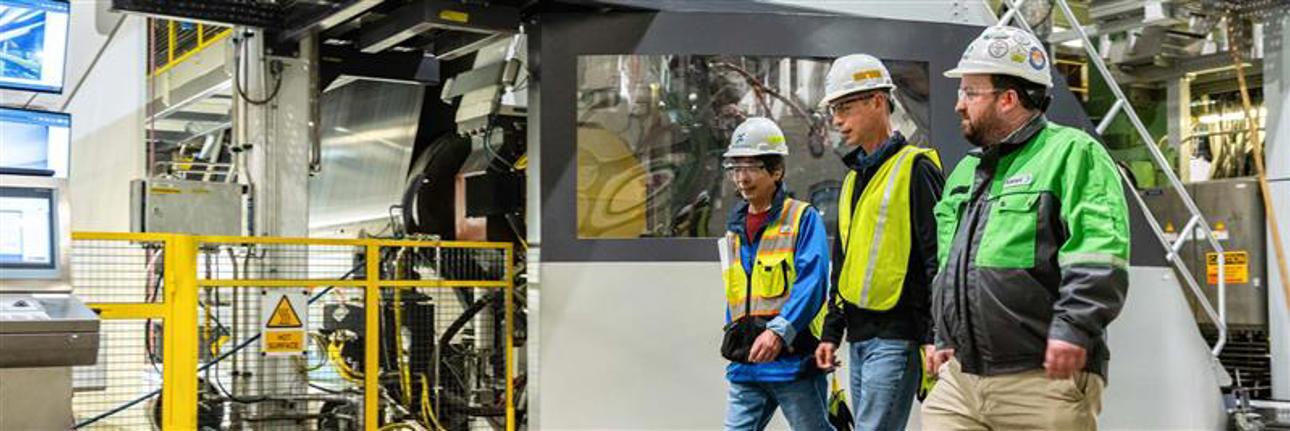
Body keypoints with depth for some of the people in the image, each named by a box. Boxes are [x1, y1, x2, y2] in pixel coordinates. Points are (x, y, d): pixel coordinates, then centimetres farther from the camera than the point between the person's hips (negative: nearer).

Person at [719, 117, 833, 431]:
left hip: (794, 360, -6)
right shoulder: (736, 226, 15)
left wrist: (778, 331, -26)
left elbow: (812, 284, -16)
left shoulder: (803, 218, -5)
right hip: (745, 366, 6)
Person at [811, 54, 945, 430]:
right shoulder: (854, 176, 17)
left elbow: (938, 258, -14)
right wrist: (832, 332, 19)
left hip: (895, 335, -9)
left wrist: (933, 337, -18)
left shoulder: (916, 168, -8)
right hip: (859, 336, 9)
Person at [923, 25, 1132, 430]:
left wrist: (1074, 326, -24)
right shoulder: (964, 172, 21)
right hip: (960, 379, 7)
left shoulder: (1072, 153, -5)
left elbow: (1101, 251, -16)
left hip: (1044, 381, -7)